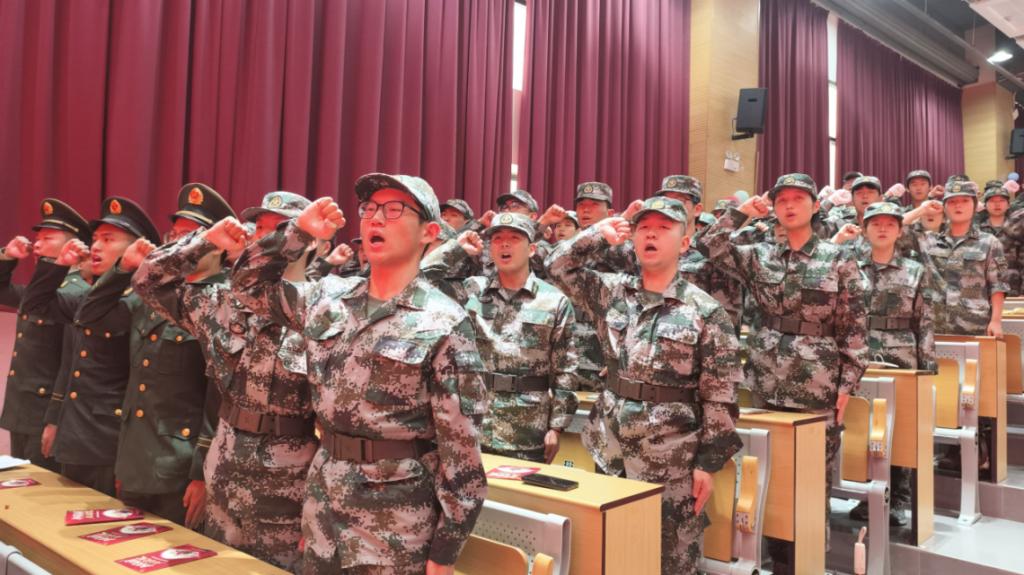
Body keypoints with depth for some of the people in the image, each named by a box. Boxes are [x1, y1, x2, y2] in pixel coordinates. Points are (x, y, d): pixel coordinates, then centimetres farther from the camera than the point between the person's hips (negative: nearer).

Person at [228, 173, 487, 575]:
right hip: (323, 498, 5)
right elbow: (249, 285, 14)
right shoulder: (328, 297, 3)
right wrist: (299, 231, -2)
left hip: (398, 523, -5)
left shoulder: (444, 324, -13)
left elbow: (460, 446, -13)